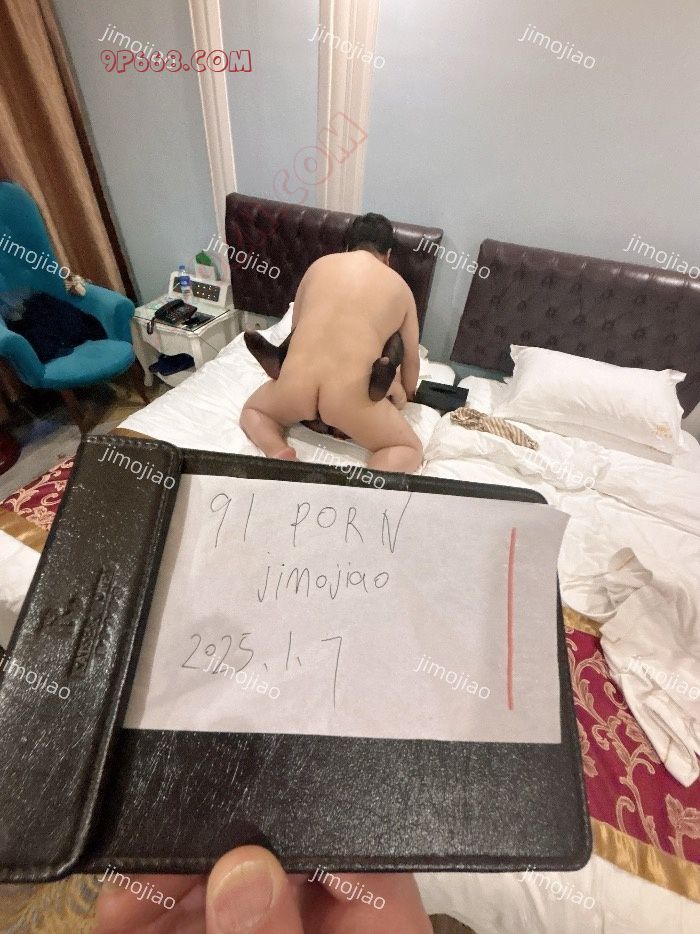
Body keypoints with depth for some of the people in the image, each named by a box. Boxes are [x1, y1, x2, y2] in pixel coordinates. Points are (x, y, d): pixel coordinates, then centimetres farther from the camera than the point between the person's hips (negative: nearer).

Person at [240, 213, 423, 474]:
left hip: (296, 384, 2)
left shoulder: (320, 265, 20)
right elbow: (411, 360, 21)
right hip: (350, 393, -2)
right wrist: (406, 397, 40)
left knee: (252, 410, 33)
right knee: (411, 449, 19)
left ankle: (278, 452, 2)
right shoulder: (400, 287, 16)